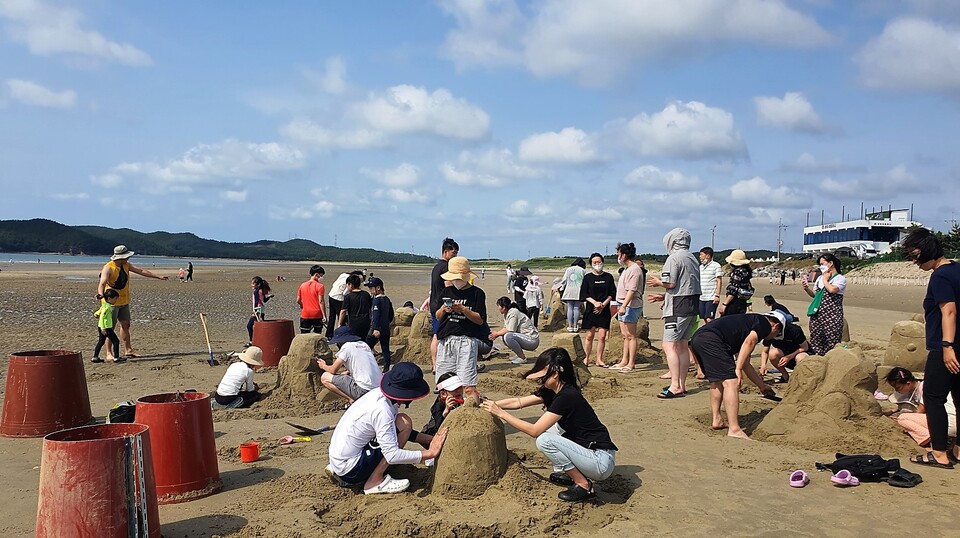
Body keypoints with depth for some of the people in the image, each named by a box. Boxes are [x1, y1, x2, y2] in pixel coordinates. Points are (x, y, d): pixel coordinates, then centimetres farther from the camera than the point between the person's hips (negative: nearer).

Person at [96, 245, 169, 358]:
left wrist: (158, 277, 15)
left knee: (125, 325, 12)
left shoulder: (126, 265, 5)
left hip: (124, 301, 8)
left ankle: (128, 350, 20)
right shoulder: (108, 268, -18)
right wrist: (101, 293, -52)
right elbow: (102, 283, -31)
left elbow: (141, 271, 13)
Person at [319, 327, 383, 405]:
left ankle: (352, 401, -5)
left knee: (325, 377, 1)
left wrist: (323, 366, 21)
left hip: (364, 390, -8)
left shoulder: (347, 346, -3)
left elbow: (333, 370, 1)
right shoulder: (364, 344, 19)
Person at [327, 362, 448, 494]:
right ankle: (375, 481, -9)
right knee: (404, 423, -14)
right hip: (350, 471, -9)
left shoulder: (378, 394, 2)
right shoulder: (382, 410, -24)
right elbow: (392, 455, -25)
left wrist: (430, 439, 7)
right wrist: (430, 453, -19)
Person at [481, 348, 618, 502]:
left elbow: (534, 431, -20)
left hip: (601, 461, -9)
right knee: (547, 424, 13)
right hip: (585, 449, 9)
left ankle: (583, 485, -7)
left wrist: (500, 413, -15)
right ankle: (564, 473, 17)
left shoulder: (567, 397, -22)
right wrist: (491, 404, 3)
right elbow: (519, 402, 13)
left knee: (544, 440, -21)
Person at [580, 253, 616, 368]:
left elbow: (612, 294, 5)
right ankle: (587, 358, 11)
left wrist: (603, 304, -8)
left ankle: (599, 359, 7)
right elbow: (584, 294, 0)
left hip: (604, 310, 1)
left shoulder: (608, 277, 6)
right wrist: (595, 302, -14)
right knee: (590, 336, 1)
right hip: (591, 310, -1)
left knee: (602, 336, -1)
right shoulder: (588, 277, 3)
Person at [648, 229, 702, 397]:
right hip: (692, 306, 9)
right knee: (683, 345, 13)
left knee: (669, 346, -8)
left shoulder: (674, 258, -11)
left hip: (678, 307, -9)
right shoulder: (693, 258, 17)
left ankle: (675, 386, -13)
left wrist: (658, 282, 3)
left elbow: (670, 283, -19)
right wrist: (664, 296, 21)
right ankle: (682, 385, 17)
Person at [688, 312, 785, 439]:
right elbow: (749, 342, -11)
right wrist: (738, 369, -13)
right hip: (710, 340, -10)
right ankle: (734, 430, -13)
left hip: (696, 339, 10)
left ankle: (717, 420, 27)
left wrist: (762, 386, 49)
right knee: (731, 382, -9)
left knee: (717, 381, 25)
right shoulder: (765, 324, 12)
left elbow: (745, 364, 41)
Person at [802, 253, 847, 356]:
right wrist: (807, 289, 3)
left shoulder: (841, 279, -3)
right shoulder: (820, 278, 16)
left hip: (832, 315, -7)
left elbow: (832, 289, -23)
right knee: (816, 341, 8)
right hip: (817, 314, 7)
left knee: (832, 340, -8)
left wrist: (825, 279, -6)